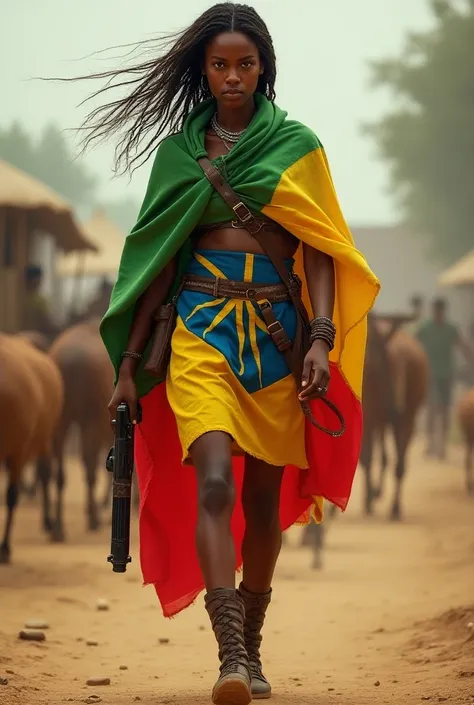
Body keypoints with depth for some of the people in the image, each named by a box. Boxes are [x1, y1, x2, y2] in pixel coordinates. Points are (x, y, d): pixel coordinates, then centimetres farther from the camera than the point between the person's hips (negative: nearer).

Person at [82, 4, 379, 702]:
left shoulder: (295, 145, 7)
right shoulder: (178, 151, 10)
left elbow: (318, 249, 3)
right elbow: (160, 259, 12)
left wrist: (323, 340, -10)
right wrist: (130, 362, 9)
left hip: (277, 331, 1)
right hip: (201, 329, -1)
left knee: (264, 497, 6)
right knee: (215, 483, -19)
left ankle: (251, 649, 23)